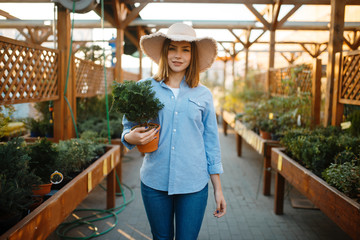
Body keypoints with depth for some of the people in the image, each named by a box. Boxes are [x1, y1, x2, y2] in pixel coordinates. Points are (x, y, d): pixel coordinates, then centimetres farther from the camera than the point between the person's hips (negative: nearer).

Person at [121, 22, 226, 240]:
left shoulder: (203, 95, 2)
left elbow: (211, 143, 6)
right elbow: (128, 128, 8)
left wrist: (218, 189, 6)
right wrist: (132, 138, -17)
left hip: (193, 184, 0)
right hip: (155, 182, 0)